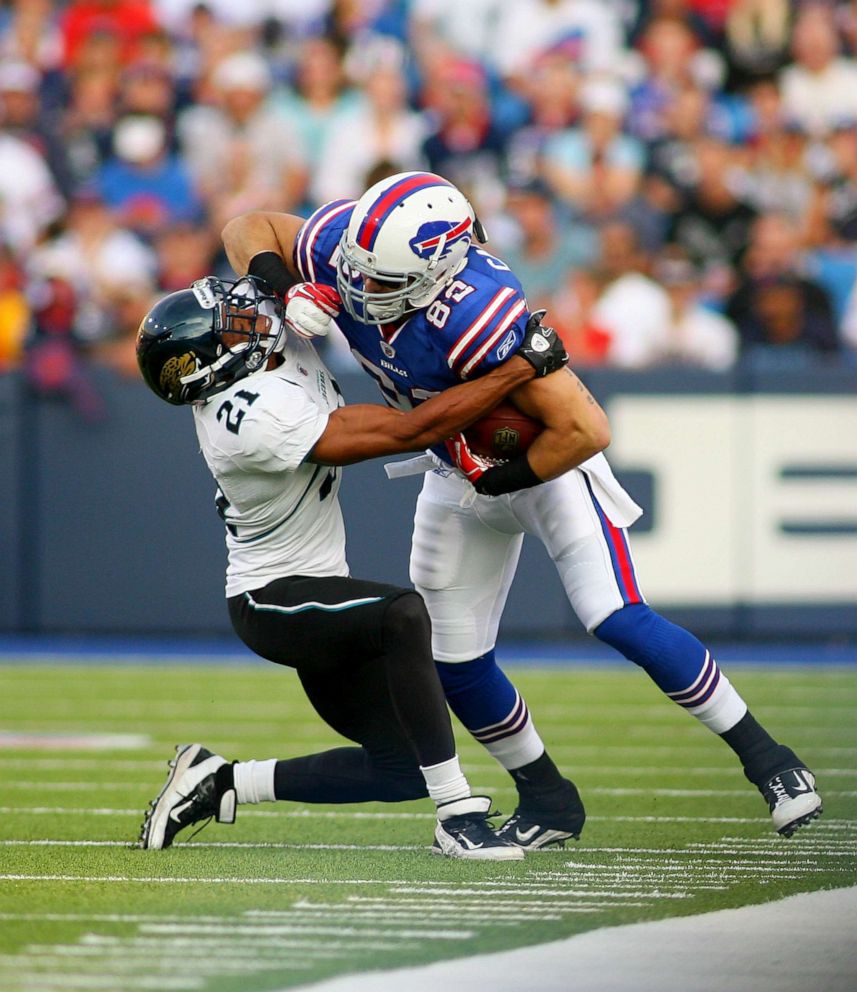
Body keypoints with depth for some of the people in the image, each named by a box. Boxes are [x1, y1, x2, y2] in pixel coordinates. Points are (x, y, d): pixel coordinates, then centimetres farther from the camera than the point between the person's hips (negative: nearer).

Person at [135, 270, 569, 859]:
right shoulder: (262, 416, -30)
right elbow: (411, 432, -31)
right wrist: (523, 367, -27)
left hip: (312, 592, 9)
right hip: (273, 602, -9)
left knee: (404, 770, 7)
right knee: (403, 614, -37)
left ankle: (220, 783, 18)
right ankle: (458, 816, -36)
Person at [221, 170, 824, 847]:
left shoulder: (474, 314, -42)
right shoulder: (346, 246, -24)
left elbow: (584, 430, -41)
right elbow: (248, 229, -4)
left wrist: (502, 480, -25)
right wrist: (285, 293, -24)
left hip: (546, 457, -7)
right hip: (460, 473, 7)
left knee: (618, 621, -21)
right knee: (453, 661, 8)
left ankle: (766, 759, -7)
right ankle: (547, 800, 29)